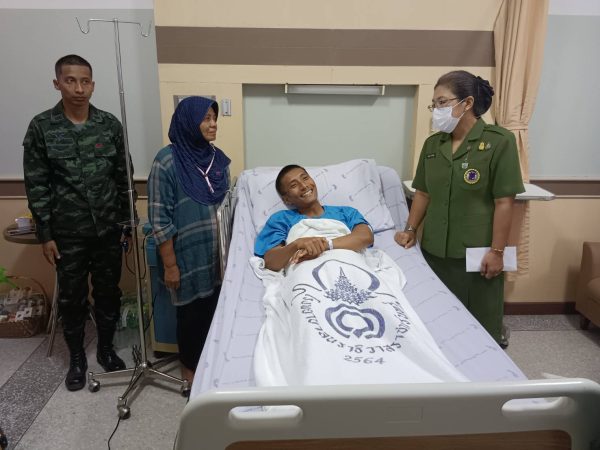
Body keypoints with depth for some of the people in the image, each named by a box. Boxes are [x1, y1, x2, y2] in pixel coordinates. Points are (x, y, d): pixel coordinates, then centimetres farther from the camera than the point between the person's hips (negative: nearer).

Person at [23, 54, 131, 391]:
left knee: (109, 292, 12)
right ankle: (77, 358, 30)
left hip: (109, 228, 1)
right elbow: (37, 186, -3)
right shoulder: (41, 127, -5)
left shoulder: (110, 124, 0)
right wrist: (45, 234, -5)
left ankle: (106, 349, 32)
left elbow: (123, 176, 4)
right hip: (68, 232, -1)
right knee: (72, 297, 10)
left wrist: (128, 220, 3)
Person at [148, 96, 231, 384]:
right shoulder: (167, 161, -16)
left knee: (215, 308, 16)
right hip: (188, 256, -5)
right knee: (192, 312, 11)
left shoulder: (218, 158, 3)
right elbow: (159, 220, -15)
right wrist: (170, 265, -14)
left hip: (217, 254, 5)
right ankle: (190, 366, 35)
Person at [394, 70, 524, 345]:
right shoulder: (432, 144, 7)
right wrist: (410, 230, 6)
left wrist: (496, 252, -12)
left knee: (480, 326, 8)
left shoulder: (499, 141, -9)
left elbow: (504, 202, -11)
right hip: (434, 250, 5)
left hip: (476, 253, -4)